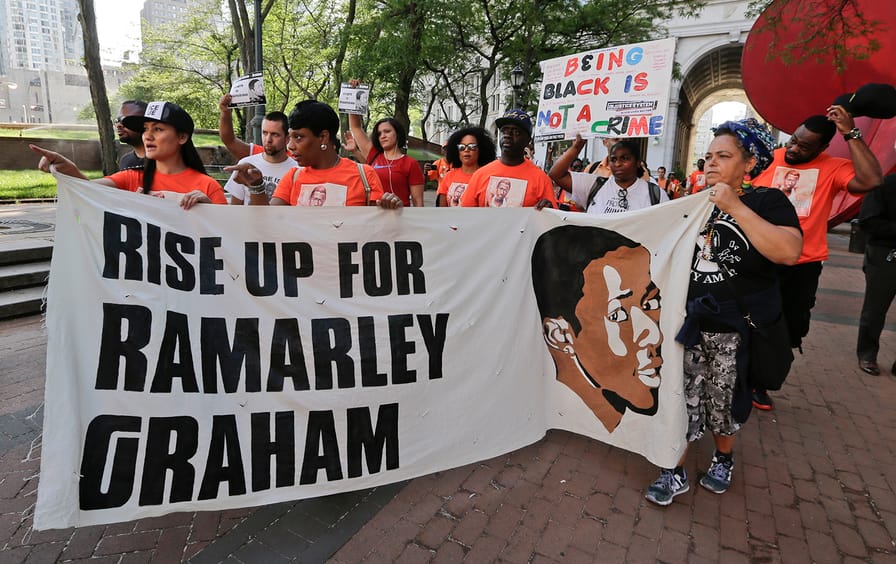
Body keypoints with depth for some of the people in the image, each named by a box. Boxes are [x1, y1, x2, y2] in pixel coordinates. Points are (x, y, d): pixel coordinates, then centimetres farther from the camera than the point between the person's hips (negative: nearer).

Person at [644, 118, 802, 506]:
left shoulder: (767, 202, -4)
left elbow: (788, 252, -23)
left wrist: (734, 207, -22)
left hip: (735, 327, -3)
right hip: (689, 320, 3)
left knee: (724, 399, 11)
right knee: (682, 395, 4)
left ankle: (723, 459, 37)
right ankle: (675, 472, 17)